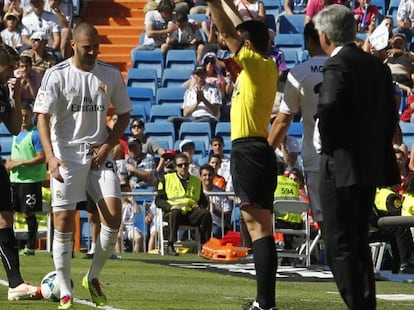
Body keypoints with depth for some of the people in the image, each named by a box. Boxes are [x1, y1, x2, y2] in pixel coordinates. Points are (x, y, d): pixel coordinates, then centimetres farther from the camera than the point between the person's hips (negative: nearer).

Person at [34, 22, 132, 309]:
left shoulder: (110, 75, 5)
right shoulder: (57, 75, -5)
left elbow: (124, 114, 13)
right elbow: (43, 117, -8)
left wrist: (107, 146, -1)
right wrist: (51, 157, -19)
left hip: (99, 154, 3)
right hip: (66, 154, -3)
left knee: (114, 212, -11)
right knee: (64, 221, -4)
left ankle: (93, 277, 7)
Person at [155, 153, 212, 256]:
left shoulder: (197, 181, 26)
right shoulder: (166, 179, 17)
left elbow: (204, 201, 26)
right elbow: (158, 200, 9)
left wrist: (199, 206, 1)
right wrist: (170, 207, -11)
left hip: (191, 213, 3)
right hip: (175, 211, -3)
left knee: (206, 213, -29)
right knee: (175, 213, -40)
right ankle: (170, 247, -39)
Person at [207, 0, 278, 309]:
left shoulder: (256, 64, -8)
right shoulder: (266, 67, 15)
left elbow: (227, 30, -13)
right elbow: (240, 28, 27)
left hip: (248, 151, -9)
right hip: (257, 149, 9)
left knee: (259, 226, -14)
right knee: (259, 226, 9)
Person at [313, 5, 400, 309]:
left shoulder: (338, 65, -13)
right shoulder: (377, 66, 11)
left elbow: (329, 108, -28)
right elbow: (391, 114, 11)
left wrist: (325, 140, -12)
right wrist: (379, 146, 15)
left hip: (342, 166, -8)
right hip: (372, 165, 8)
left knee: (340, 244, -4)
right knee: (359, 242, 17)